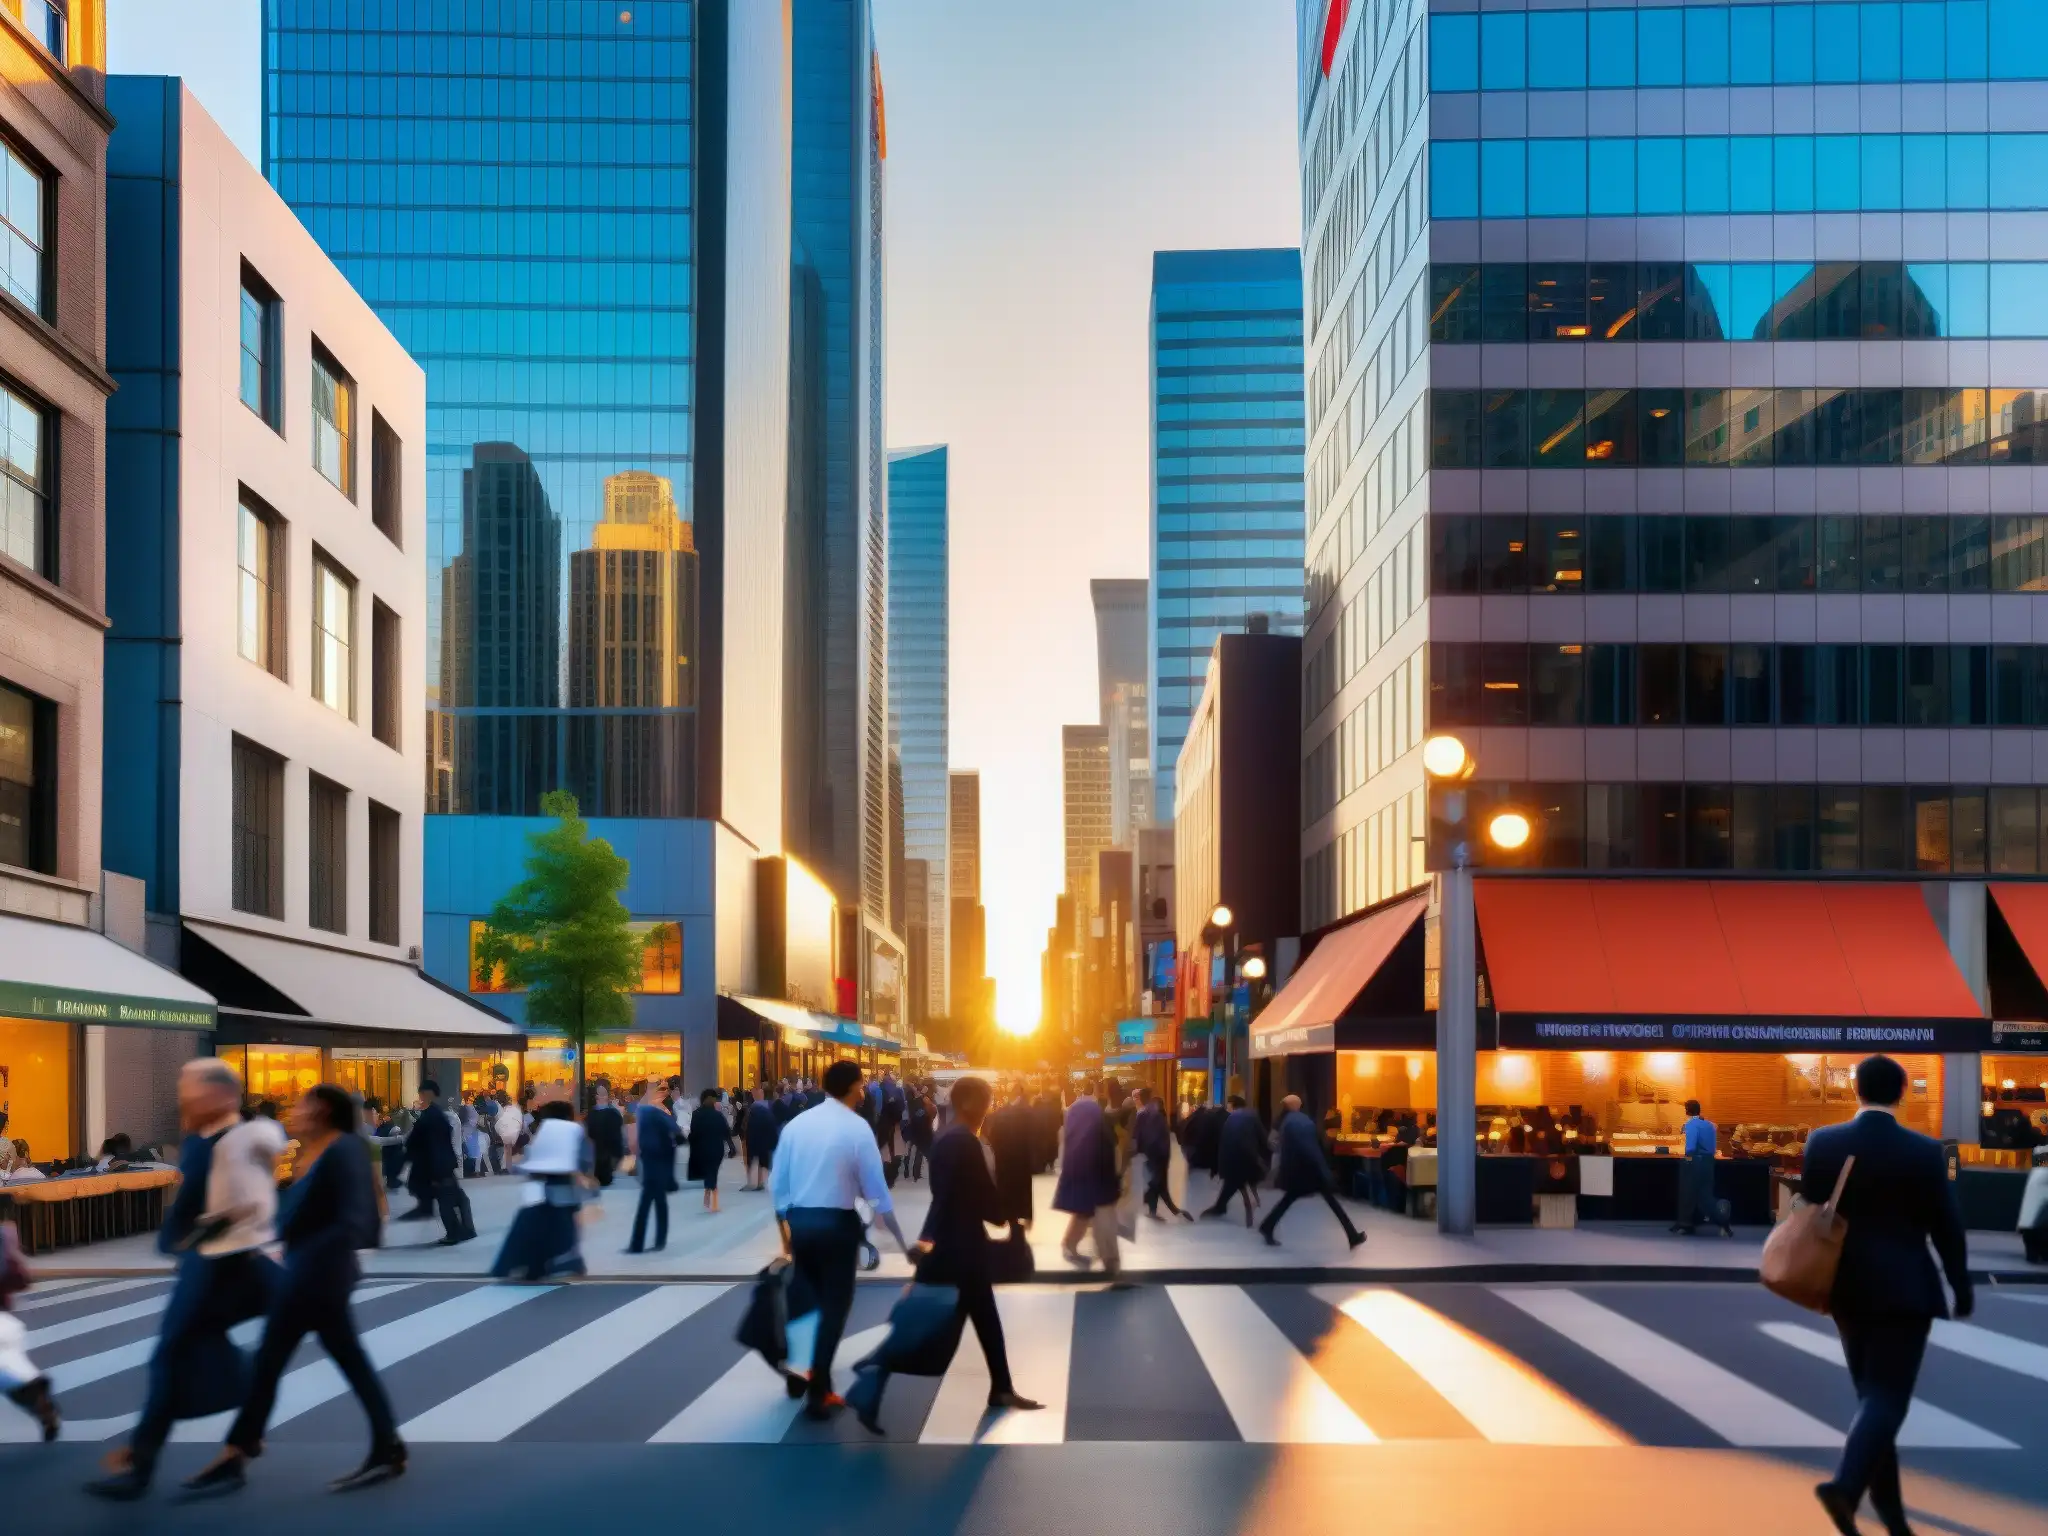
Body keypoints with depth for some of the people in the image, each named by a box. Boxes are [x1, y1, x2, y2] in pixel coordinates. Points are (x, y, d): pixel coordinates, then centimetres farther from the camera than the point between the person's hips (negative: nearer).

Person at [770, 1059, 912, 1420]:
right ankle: (817, 1396, 4)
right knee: (835, 1307, 5)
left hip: (799, 1221, 5)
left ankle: (800, 1378, 26)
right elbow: (876, 1190, -8)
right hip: (837, 1224, -4)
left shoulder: (796, 1124, 4)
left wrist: (785, 1228, 19)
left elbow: (778, 1183, 7)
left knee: (809, 1301, 22)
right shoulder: (857, 1127, -8)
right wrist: (901, 1241, 1)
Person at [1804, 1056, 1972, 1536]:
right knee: (1887, 1395, -5)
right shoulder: (1925, 1151, -10)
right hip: (1903, 1290, -4)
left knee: (1872, 1392, 15)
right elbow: (1946, 1227, -5)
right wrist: (1962, 1288, 7)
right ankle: (1846, 1484, -24)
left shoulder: (1822, 1143, -3)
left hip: (1846, 1286, 4)